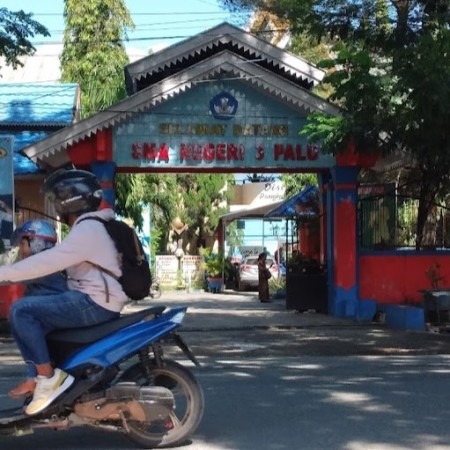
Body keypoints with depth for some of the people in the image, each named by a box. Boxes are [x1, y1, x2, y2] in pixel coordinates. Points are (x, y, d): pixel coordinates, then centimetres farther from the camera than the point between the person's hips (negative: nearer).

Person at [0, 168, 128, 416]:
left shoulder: (88, 229, -15)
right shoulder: (90, 226, 19)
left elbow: (49, 261, -24)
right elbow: (55, 259, 23)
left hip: (95, 303, -11)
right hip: (94, 299, 11)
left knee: (21, 310, -18)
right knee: (34, 302, 16)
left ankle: (49, 377, -17)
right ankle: (42, 375, 12)